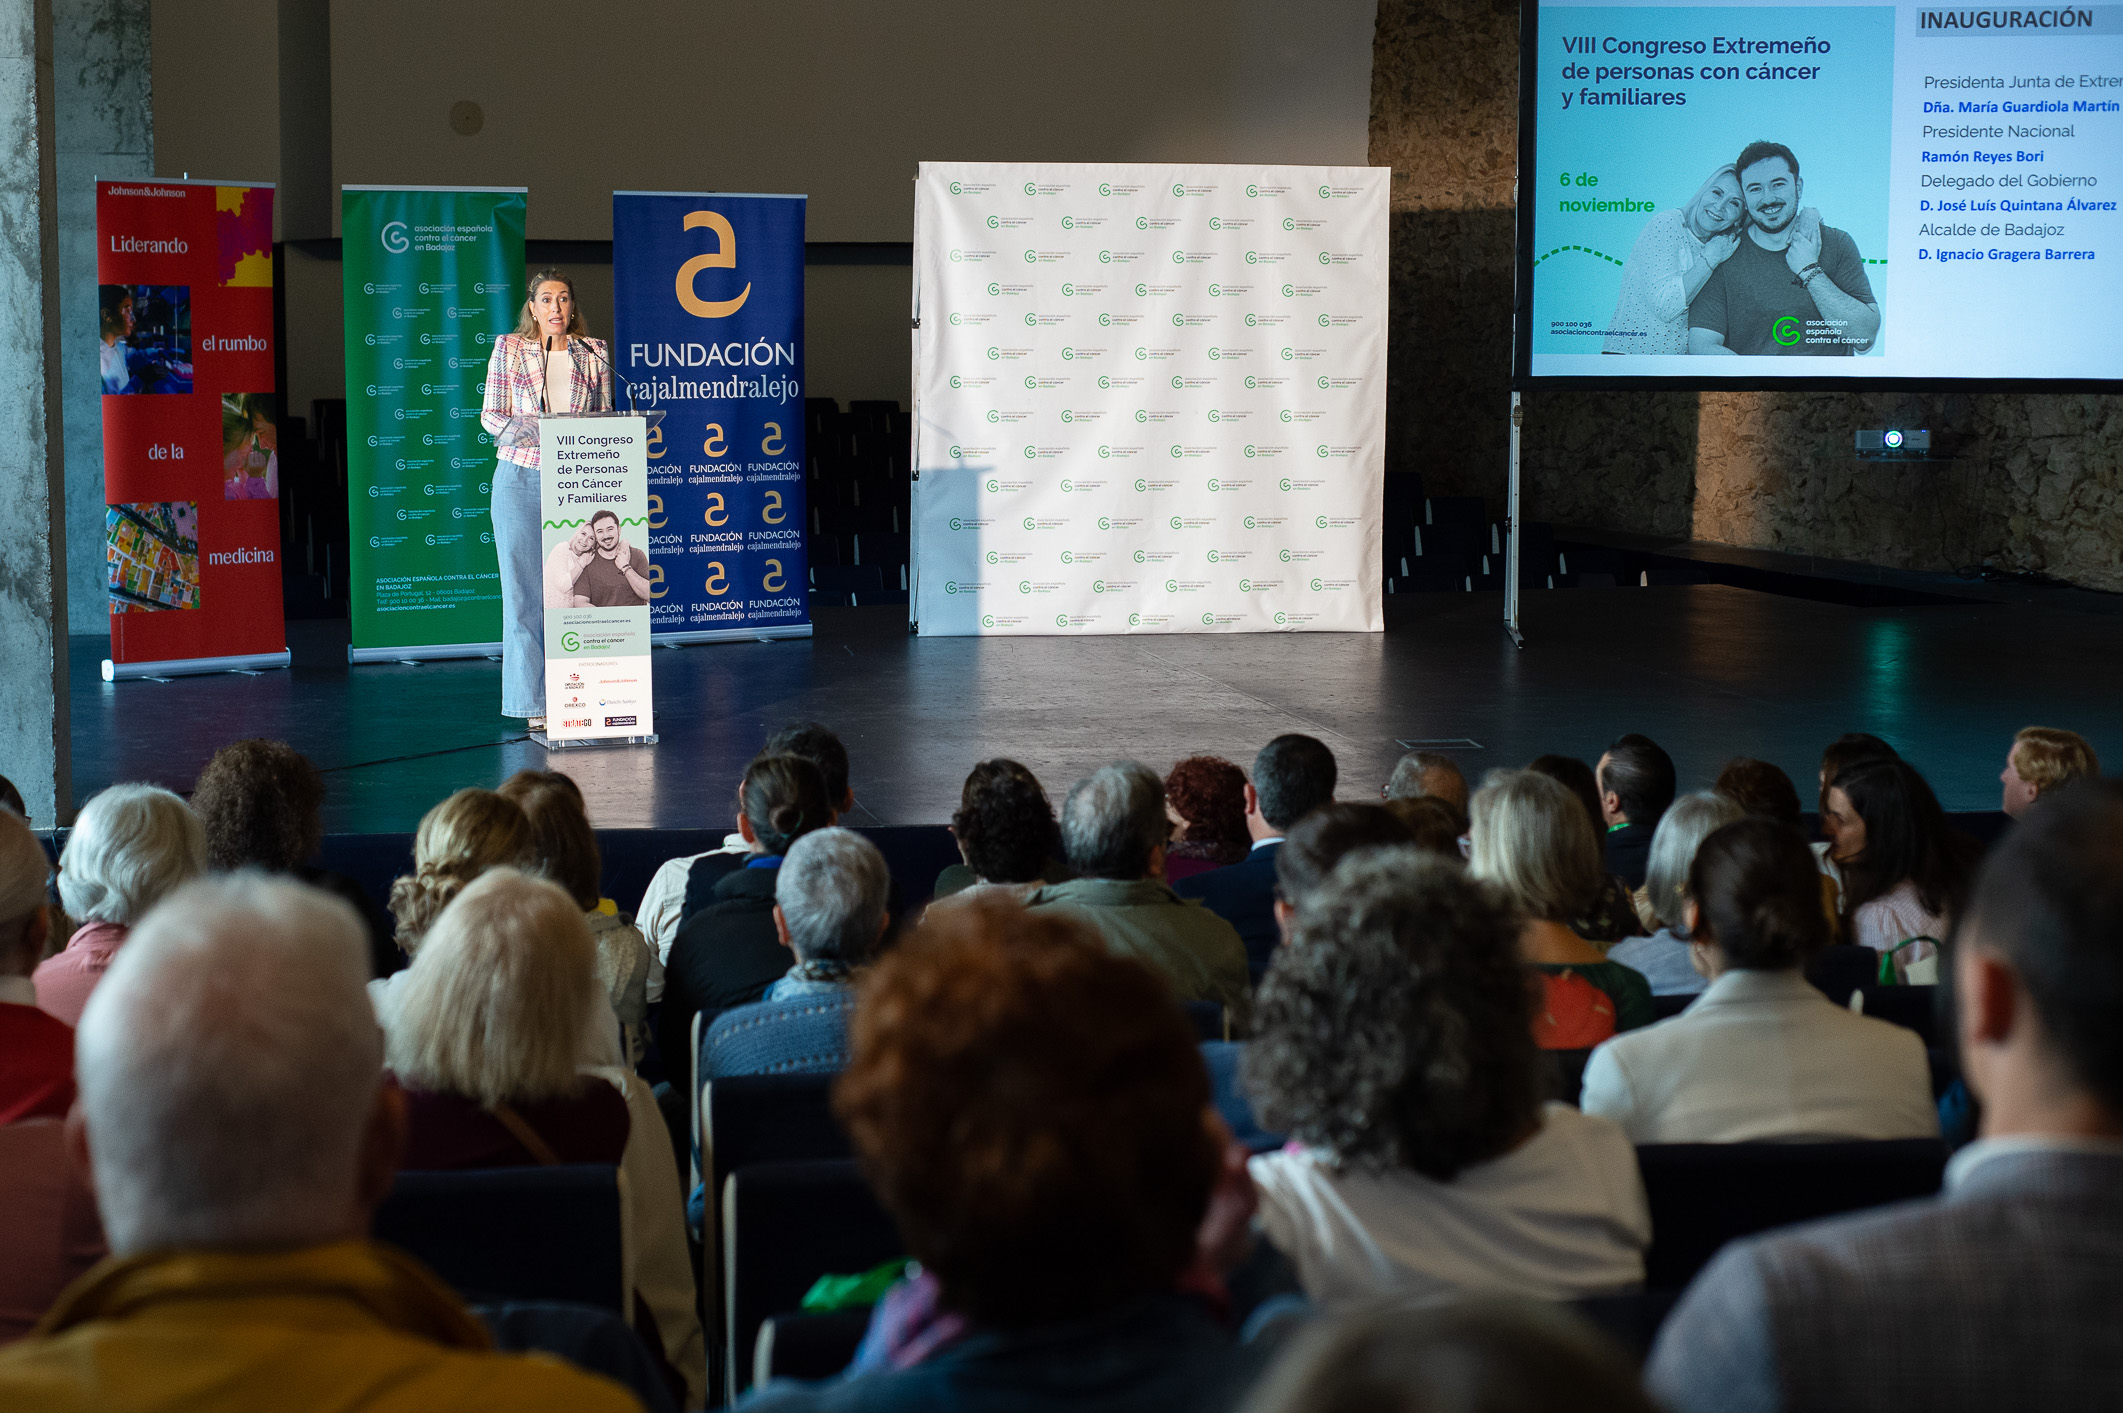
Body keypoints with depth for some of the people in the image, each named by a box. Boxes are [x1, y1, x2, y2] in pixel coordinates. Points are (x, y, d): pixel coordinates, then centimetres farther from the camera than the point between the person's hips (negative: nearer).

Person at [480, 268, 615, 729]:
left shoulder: (595, 353, 10)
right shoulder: (508, 349, 5)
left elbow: (605, 417, 14)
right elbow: (491, 416, 2)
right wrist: (534, 429, -14)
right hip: (521, 479, -1)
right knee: (526, 591, -2)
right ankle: (534, 704, 1)